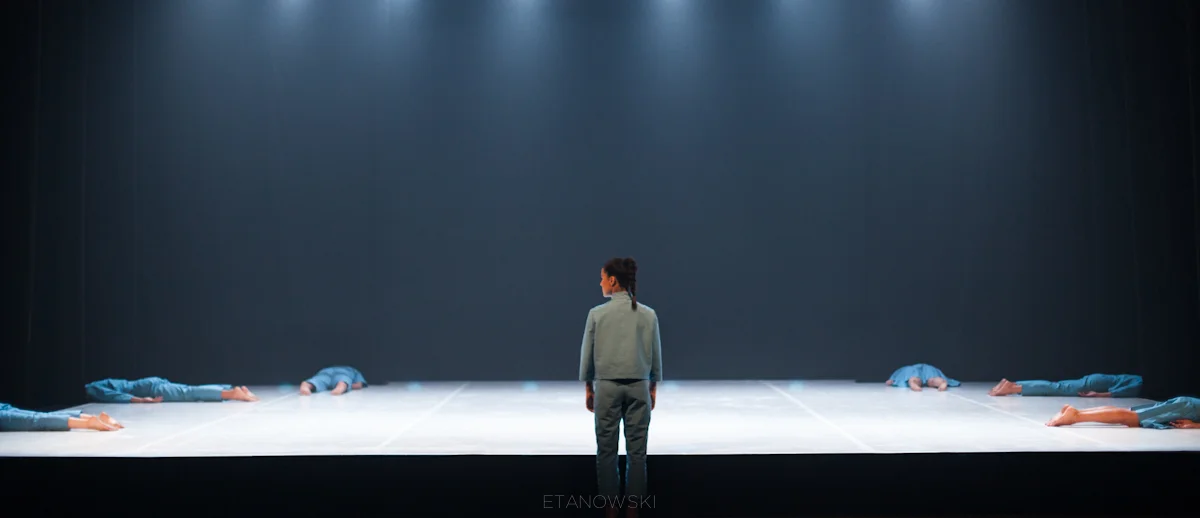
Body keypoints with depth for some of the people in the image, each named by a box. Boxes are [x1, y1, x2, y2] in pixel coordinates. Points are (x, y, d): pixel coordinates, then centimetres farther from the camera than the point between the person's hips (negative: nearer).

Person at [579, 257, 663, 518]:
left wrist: (588, 388, 9)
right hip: (638, 387, 2)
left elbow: (587, 354, -2)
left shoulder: (597, 313, -8)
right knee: (636, 450, 7)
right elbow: (655, 355, 3)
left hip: (607, 386, -1)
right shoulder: (648, 314, -2)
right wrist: (653, 388, 13)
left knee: (607, 449, 8)